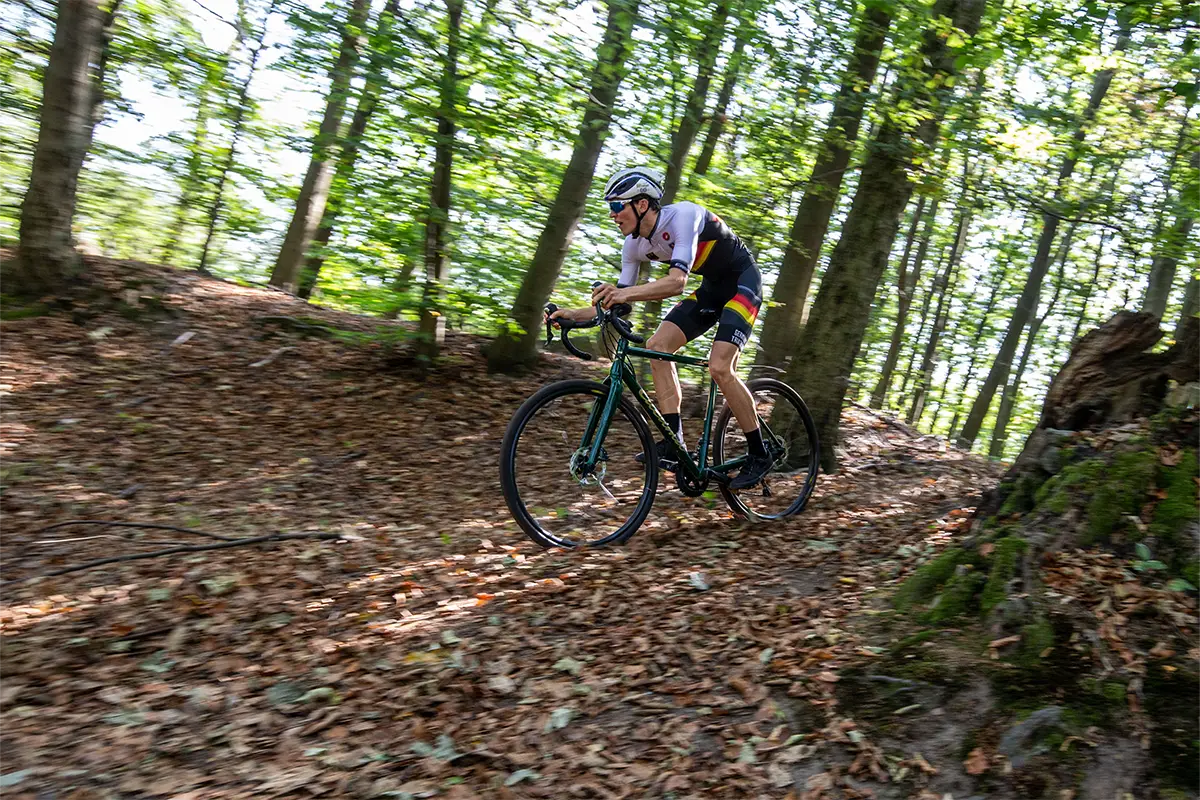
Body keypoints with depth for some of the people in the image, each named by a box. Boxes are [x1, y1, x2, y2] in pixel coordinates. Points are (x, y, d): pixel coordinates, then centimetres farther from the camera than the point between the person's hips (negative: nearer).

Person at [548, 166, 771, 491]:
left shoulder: (683, 215, -29)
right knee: (658, 345, -11)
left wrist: (627, 292, -55)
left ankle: (759, 455, -7)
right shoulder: (635, 245, -6)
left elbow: (677, 281, -42)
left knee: (719, 366, -22)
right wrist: (577, 314, -18)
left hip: (743, 282, -8)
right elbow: (621, 300, -4)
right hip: (712, 287, 8)